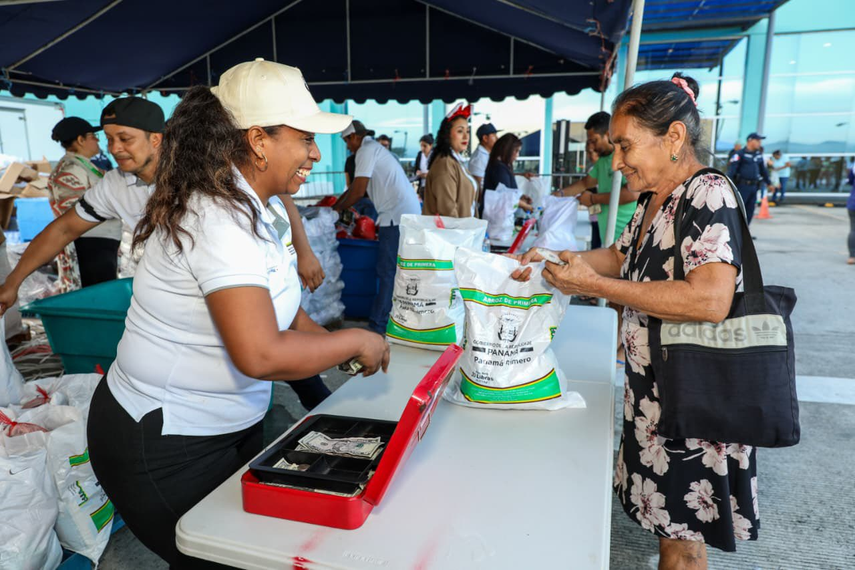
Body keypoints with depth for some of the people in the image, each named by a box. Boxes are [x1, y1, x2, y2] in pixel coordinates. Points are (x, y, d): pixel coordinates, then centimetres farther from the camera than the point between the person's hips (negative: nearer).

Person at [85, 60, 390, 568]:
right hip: (165, 448, -9)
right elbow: (261, 355, -36)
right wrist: (355, 341, -22)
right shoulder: (219, 221, -29)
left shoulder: (258, 209, 2)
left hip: (231, 427, 9)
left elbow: (269, 306, 10)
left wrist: (337, 346, -2)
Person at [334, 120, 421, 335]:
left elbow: (358, 190, -10)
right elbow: (358, 187, 28)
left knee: (388, 272, -6)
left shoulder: (366, 150, -6)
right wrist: (335, 205, 28)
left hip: (397, 216, -10)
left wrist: (338, 208, 5)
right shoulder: (376, 148, 25)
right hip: (409, 213, 10)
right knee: (396, 271, 15)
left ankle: (379, 325, 0)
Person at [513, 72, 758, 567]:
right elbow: (622, 256, 21)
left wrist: (595, 285, -25)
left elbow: (712, 299, -30)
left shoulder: (709, 194, -18)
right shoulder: (654, 199, 9)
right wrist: (554, 260, 6)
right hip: (653, 387, 8)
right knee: (667, 520, 19)